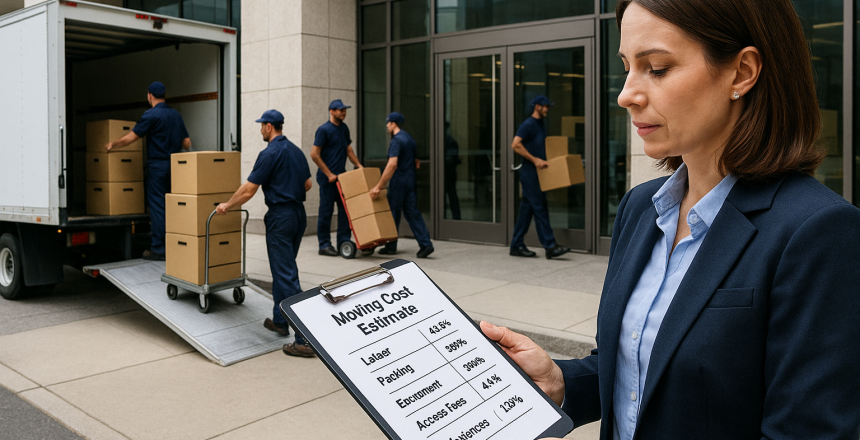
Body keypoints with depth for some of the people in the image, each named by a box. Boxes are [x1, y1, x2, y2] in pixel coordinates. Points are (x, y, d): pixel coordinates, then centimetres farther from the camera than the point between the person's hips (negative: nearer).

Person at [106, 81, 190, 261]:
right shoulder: (176, 115, 10)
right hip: (174, 165, 6)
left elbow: (131, 137, -6)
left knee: (157, 205, -3)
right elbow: (187, 142, 12)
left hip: (157, 165, -6)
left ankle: (158, 249, -3)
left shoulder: (151, 115, -9)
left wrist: (113, 144, 11)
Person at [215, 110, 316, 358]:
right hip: (299, 214, 9)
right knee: (283, 270, 21)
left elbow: (248, 190, -12)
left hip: (280, 217, -9)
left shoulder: (270, 153, -13)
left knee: (286, 276, -8)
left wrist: (227, 206, 3)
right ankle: (279, 321, 30)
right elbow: (307, 184, 19)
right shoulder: (296, 151, 12)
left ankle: (304, 339, -11)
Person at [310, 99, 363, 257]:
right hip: (327, 178, -7)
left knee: (345, 209, 6)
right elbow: (314, 154, -13)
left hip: (342, 176, 7)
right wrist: (329, 174, -14)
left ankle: (343, 242, 13)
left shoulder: (344, 128, 13)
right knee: (326, 211, -1)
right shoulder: (324, 129, -10)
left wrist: (358, 165, 9)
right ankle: (324, 245, 7)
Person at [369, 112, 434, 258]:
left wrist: (379, 186, -27)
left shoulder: (396, 140, -14)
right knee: (412, 212, 6)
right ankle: (425, 244, -3)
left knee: (393, 212, 4)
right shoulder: (410, 139, 15)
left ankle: (391, 246, 14)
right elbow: (416, 163, 21)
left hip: (399, 181, -8)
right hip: (411, 180, 8)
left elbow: (392, 165, -26)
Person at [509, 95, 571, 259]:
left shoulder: (541, 125, 19)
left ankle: (517, 246, 14)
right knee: (540, 209, -9)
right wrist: (534, 160, -19)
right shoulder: (528, 124, -10)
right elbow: (516, 145, -19)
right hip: (529, 172, -9)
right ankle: (550, 247, -9)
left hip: (537, 172, 9)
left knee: (527, 209, 9)